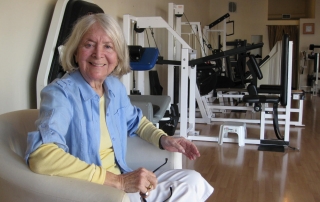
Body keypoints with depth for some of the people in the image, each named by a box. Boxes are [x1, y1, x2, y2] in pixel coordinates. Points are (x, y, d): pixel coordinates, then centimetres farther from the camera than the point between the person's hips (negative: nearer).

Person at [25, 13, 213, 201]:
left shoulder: (116, 87, 3)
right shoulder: (60, 93, -19)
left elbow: (136, 121, 24)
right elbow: (41, 157, -35)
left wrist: (164, 139, 4)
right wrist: (118, 181, -34)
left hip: (123, 183, 7)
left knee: (193, 182, 3)